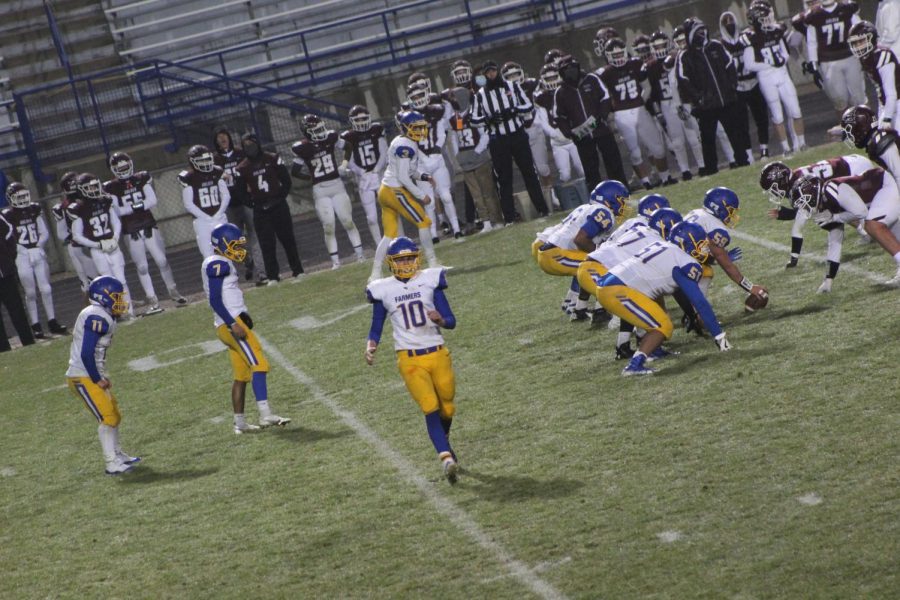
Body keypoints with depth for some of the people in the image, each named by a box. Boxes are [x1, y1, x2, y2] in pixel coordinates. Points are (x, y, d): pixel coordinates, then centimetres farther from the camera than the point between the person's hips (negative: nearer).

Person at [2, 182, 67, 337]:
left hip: (38, 254, 4)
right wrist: (20, 249, -16)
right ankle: (36, 326, 8)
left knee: (46, 289, 3)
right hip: (22, 257, -4)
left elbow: (45, 233, 8)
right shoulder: (8, 216, -8)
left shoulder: (35, 210, 5)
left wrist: (37, 246, -5)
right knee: (31, 293, 1)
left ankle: (52, 323, 11)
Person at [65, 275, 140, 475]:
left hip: (93, 375, 10)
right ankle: (112, 464, -8)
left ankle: (117, 454, 32)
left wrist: (101, 376, 11)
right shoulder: (97, 318, -20)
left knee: (114, 415, 18)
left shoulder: (102, 317, 12)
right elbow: (86, 353, -24)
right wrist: (98, 379, -15)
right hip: (83, 377, -10)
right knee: (107, 417, -11)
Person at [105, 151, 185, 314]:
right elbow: (117, 210, -13)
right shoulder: (112, 188, -4)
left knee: (162, 261, 3)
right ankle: (153, 302, 5)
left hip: (149, 226, 2)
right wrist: (137, 206, -22)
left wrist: (137, 206, -20)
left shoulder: (142, 179, 2)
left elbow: (152, 200, -6)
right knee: (142, 267, 0)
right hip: (131, 232, -2)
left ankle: (173, 292, 20)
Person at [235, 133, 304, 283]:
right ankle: (272, 277, 3)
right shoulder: (242, 168, 0)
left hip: (279, 205, 0)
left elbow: (286, 180, 4)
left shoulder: (272, 159, 0)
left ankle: (297, 270, 14)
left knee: (288, 238, 5)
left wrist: (280, 197, -3)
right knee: (267, 244, -1)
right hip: (260, 209, 0)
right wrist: (253, 203, -3)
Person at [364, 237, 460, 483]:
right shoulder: (383, 290, 2)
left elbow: (451, 322, 2)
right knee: (430, 409, -15)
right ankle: (446, 458, -22)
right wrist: (371, 346, -12)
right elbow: (376, 327, 8)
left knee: (447, 407, 12)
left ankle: (444, 443, 41)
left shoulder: (430, 280, 2)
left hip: (438, 354, 2)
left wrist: (440, 320, -20)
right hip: (410, 359, -2)